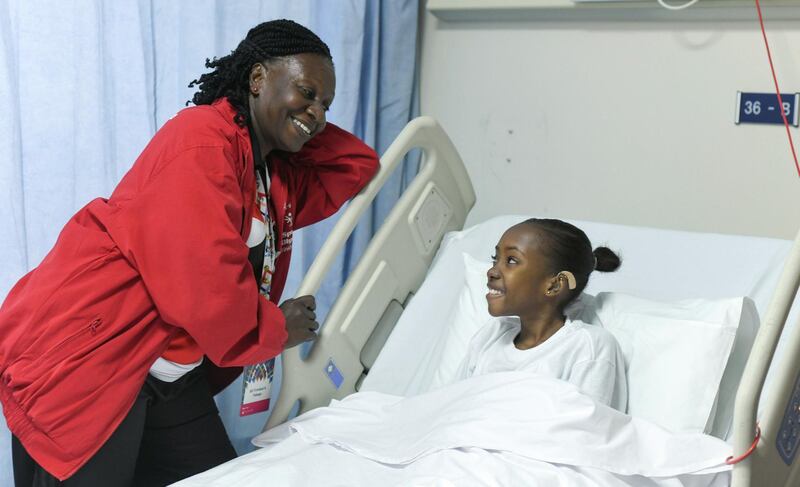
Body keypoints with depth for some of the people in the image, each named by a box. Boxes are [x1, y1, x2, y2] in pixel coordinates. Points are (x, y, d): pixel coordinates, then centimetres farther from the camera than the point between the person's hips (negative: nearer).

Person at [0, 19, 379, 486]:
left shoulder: (280, 174, 11)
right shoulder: (201, 144, -19)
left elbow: (358, 167, 23)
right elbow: (207, 287, -26)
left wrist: (304, 126, 8)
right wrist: (276, 330, -9)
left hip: (167, 372, 10)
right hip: (79, 357, -9)